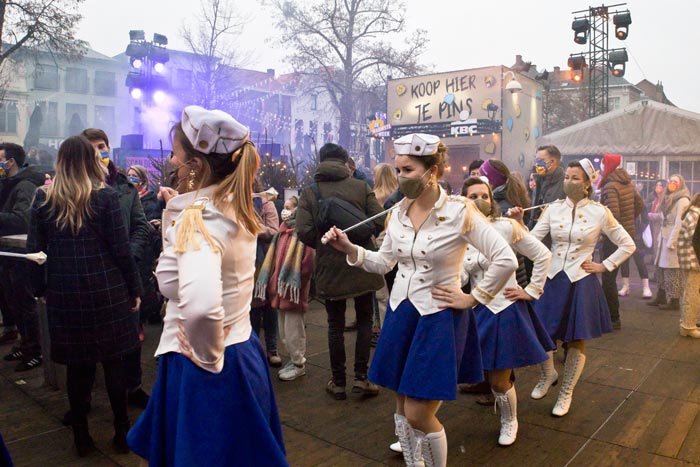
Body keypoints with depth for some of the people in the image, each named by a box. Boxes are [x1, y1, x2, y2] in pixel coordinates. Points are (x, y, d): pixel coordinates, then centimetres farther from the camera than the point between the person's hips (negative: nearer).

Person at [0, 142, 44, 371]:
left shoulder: (25, 186, -17)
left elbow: (21, 219, -30)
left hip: (22, 256, -9)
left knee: (25, 303, -2)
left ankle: (36, 351, 10)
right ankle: (25, 345, 30)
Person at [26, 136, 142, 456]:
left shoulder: (43, 197, 2)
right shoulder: (105, 195, -6)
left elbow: (34, 248, 4)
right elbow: (121, 249, -7)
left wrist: (40, 288, 15)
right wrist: (134, 289, 1)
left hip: (64, 293, 2)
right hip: (105, 290, -2)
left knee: (77, 364, 12)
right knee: (113, 361, 9)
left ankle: (81, 437, 23)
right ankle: (122, 434, 18)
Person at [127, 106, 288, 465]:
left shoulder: (198, 219, -25)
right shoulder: (235, 207, 1)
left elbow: (200, 305, -43)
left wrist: (207, 355, -25)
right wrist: (178, 209, 13)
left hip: (206, 371, -8)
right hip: (242, 351, 8)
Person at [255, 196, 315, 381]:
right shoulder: (283, 232, 11)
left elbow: (307, 261, -18)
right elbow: (273, 259, 13)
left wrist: (293, 283, -16)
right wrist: (273, 282, 6)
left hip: (293, 289, -8)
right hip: (280, 289, 8)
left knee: (293, 329, 1)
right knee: (284, 329, 16)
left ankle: (298, 364, 15)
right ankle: (293, 359, 30)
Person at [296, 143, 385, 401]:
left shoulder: (309, 192, -4)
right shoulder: (361, 187, -3)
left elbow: (304, 232, -13)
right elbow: (379, 222, -8)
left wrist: (324, 245, 7)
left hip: (329, 267, 0)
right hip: (361, 265, 0)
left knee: (336, 324, 12)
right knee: (364, 319, 15)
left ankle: (338, 382, 19)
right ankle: (361, 377, 13)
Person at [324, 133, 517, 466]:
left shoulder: (459, 211, -13)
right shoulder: (397, 213, 3)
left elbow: (506, 260, -14)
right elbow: (385, 263, 11)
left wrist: (473, 298, -10)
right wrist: (349, 249, -3)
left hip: (439, 317, -5)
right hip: (400, 313, 6)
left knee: (418, 415, -2)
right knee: (402, 408, 14)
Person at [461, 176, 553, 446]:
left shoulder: (506, 227, -12)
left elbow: (543, 255, -4)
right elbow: (460, 279, -6)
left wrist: (532, 291, -3)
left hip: (507, 310, -3)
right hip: (479, 312, 4)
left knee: (499, 381, 5)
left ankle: (509, 421, 35)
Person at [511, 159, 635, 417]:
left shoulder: (600, 212, -3)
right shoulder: (554, 208, 1)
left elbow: (628, 245, 6)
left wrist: (604, 266, -1)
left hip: (581, 282, -2)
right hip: (552, 279, 2)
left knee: (577, 341, 8)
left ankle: (566, 393, 27)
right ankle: (548, 375, 33)